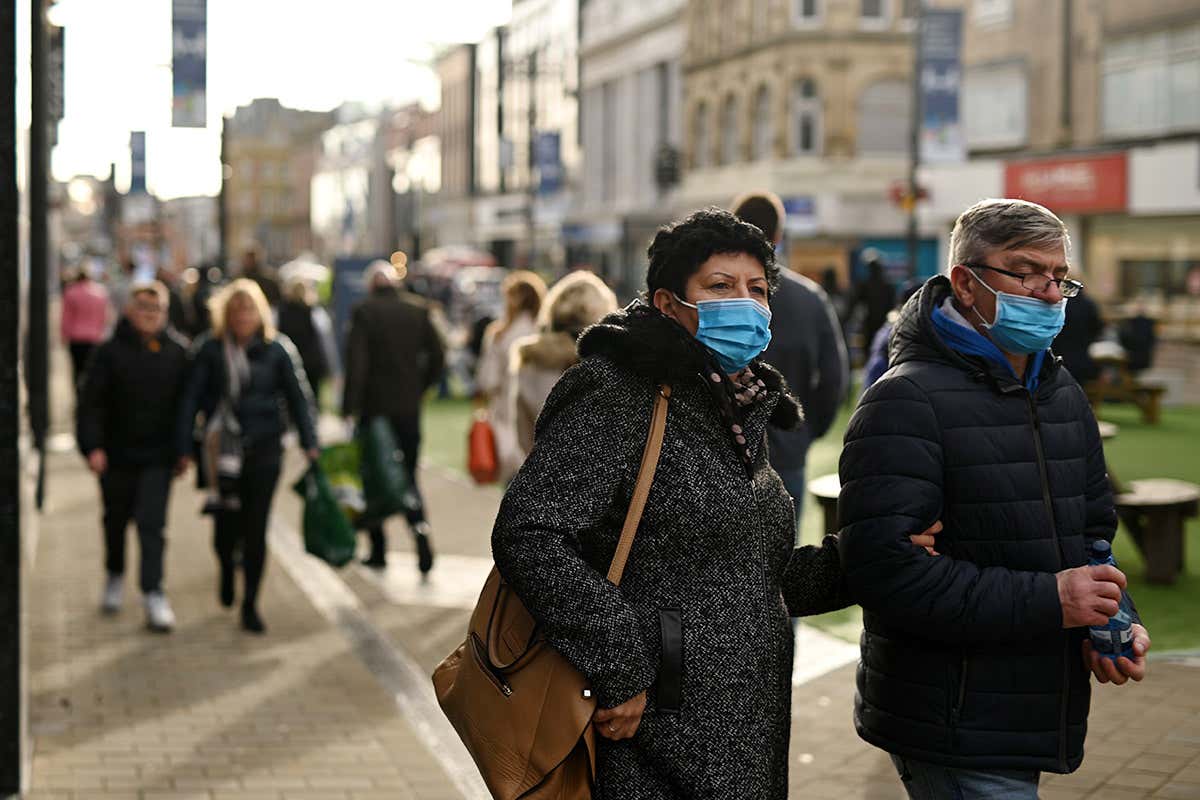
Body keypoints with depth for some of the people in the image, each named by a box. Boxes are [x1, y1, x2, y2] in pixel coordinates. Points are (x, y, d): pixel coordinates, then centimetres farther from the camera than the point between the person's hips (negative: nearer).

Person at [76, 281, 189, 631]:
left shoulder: (177, 352, 0)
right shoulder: (111, 352, -6)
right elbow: (91, 402, -6)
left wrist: (183, 449, 6)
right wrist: (92, 446, -15)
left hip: (158, 457, 0)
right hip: (117, 455, 1)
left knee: (152, 524, -8)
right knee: (116, 520, 17)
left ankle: (153, 594, -6)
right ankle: (115, 576, 39)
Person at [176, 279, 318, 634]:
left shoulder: (277, 349, 0)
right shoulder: (209, 350, -1)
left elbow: (298, 397, 4)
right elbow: (191, 399, 1)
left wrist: (310, 444, -2)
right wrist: (184, 448, -2)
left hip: (264, 448, 0)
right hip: (221, 449, 0)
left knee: (255, 528, 0)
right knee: (225, 523, 5)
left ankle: (250, 605, 12)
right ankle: (227, 572, 40)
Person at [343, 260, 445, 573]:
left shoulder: (365, 312, -7)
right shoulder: (418, 310, 3)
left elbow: (356, 363, -12)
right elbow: (438, 357, 3)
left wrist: (349, 406, -10)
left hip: (374, 406, -3)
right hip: (409, 408, 3)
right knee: (407, 476, 11)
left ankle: (378, 549, 11)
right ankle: (420, 526, -15)